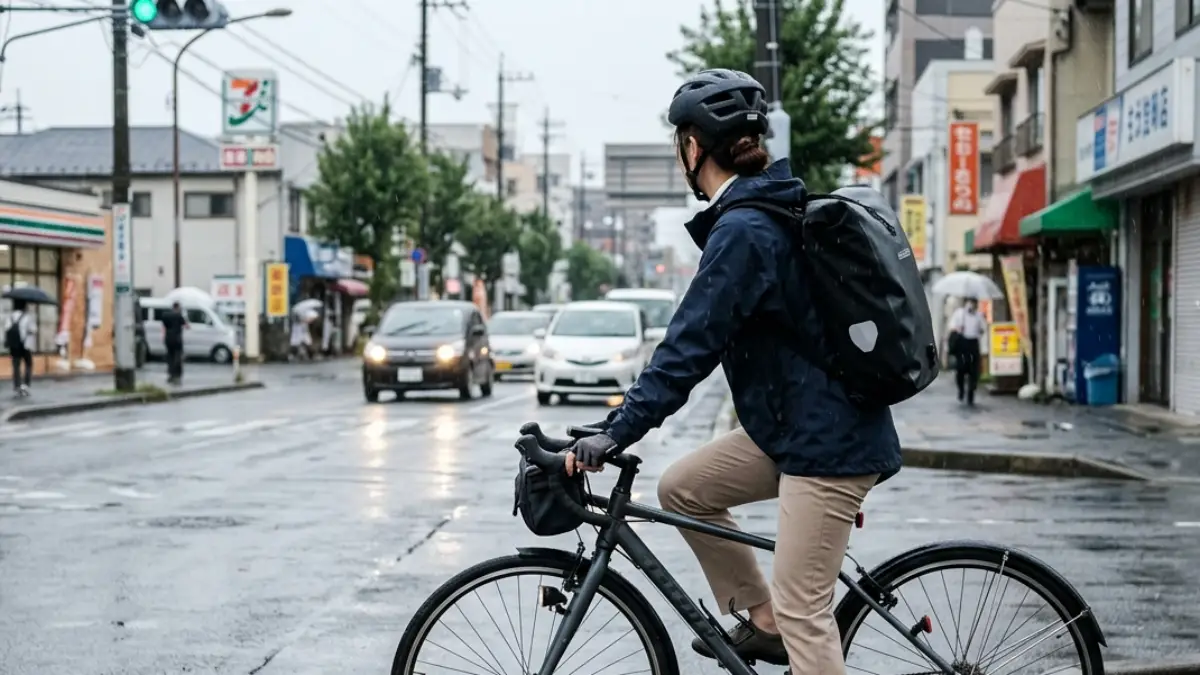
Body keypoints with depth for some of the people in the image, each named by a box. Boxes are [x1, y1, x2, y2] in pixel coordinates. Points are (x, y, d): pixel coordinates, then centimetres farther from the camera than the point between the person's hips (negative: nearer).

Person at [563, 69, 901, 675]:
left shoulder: (742, 230, -18)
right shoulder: (767, 209, 12)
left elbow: (691, 343, -22)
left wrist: (616, 433, -21)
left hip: (828, 437, -10)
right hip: (792, 424, 10)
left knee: (802, 610, -7)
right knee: (681, 488, 13)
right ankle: (763, 623, 20)